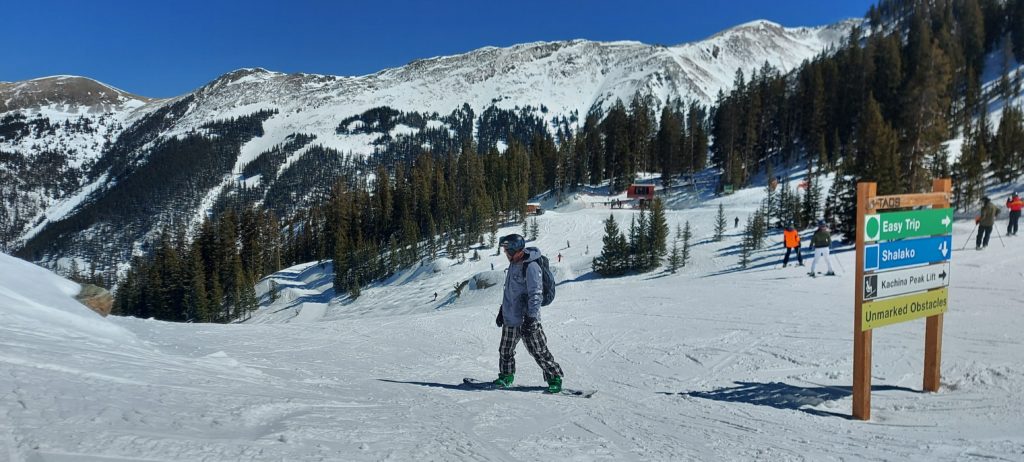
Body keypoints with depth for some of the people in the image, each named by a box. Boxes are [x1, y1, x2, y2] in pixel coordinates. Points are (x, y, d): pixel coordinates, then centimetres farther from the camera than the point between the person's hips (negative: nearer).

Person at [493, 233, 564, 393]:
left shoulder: (531, 266, -18)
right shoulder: (513, 264, 12)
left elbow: (536, 294, -21)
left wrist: (530, 318, -24)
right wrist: (502, 310, 23)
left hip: (527, 320, -9)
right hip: (510, 318, 9)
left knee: (539, 352, -2)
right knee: (505, 351, 16)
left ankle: (555, 379, 12)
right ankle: (506, 377, 33)